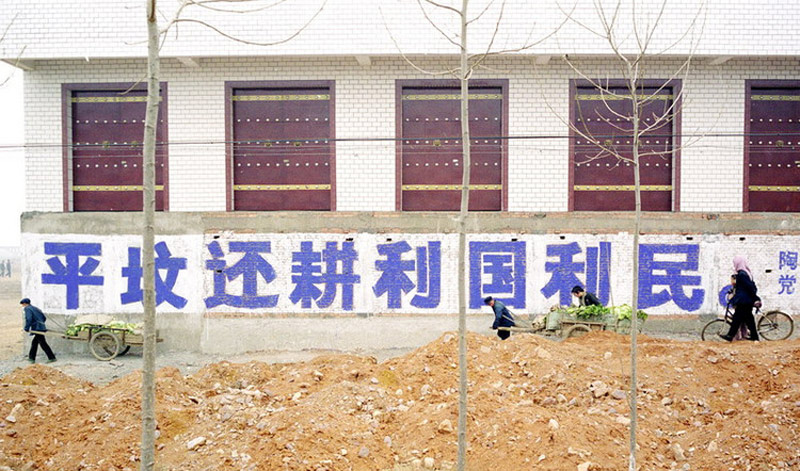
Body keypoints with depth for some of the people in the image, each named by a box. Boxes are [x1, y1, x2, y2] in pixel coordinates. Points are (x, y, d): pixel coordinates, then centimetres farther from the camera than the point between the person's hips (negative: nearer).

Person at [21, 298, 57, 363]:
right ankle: (32, 358, 26)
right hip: (41, 327, 9)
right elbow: (44, 318, 22)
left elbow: (29, 319, -19)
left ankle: (52, 358, -7)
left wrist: (27, 328, -11)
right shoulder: (35, 308, 22)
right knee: (34, 342, 19)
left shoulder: (27, 309, -4)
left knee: (43, 344, -6)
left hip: (37, 329, -9)